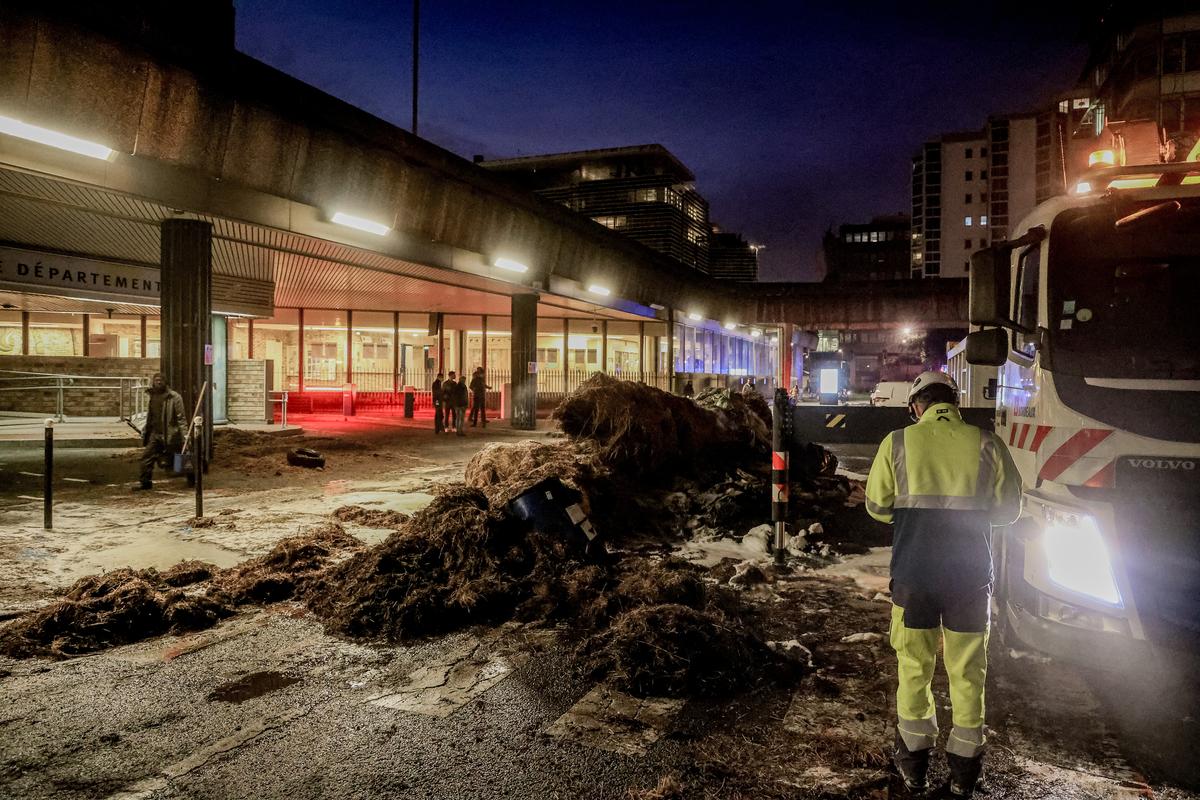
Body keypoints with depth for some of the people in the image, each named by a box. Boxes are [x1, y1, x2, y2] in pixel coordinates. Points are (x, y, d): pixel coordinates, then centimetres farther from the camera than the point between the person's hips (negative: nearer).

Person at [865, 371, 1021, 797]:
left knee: (914, 666, 14)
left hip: (913, 573, 0)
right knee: (967, 671, 14)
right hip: (970, 575, 0)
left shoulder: (897, 442, -4)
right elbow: (1008, 509, 4)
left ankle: (913, 763, 27)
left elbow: (877, 505, 3)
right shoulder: (986, 444, -4)